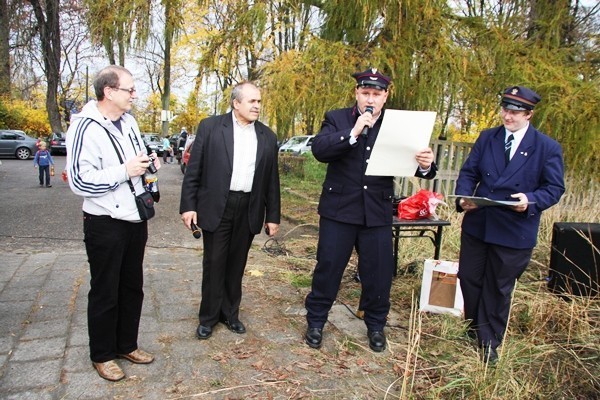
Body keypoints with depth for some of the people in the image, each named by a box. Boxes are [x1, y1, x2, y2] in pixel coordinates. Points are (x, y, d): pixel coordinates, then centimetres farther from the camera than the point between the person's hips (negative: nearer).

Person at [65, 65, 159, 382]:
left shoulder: (128, 121, 8)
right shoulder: (86, 129, -17)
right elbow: (80, 182, -23)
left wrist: (148, 163, -2)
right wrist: (125, 170, -23)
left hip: (135, 220, 7)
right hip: (105, 225, -7)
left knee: (132, 287, 17)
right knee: (105, 292, 8)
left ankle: (126, 344, 35)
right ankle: (102, 355, 27)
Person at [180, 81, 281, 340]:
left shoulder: (267, 136, 7)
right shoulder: (210, 127, -1)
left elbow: (272, 180, 9)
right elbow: (193, 170, -2)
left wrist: (273, 215, 8)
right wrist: (188, 205, -7)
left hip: (249, 210, 3)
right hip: (216, 207, -2)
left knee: (236, 265, 12)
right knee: (214, 264, 6)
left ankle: (230, 313, 29)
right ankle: (208, 317, 23)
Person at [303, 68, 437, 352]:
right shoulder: (337, 119, 1)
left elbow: (410, 163, -1)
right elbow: (319, 149, -15)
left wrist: (425, 165, -24)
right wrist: (353, 132, -24)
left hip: (378, 212, 2)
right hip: (339, 208, -1)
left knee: (379, 272, 10)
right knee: (328, 268, 8)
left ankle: (375, 325, 34)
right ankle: (315, 321, 29)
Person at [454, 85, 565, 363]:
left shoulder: (548, 148, -4)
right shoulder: (486, 138, 6)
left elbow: (554, 188, -4)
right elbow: (468, 172, 4)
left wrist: (531, 201, -24)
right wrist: (463, 197, -16)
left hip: (515, 232, -3)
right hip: (476, 224, 3)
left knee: (498, 288, 11)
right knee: (469, 279, 12)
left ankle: (489, 343, 29)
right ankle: (474, 330, 35)